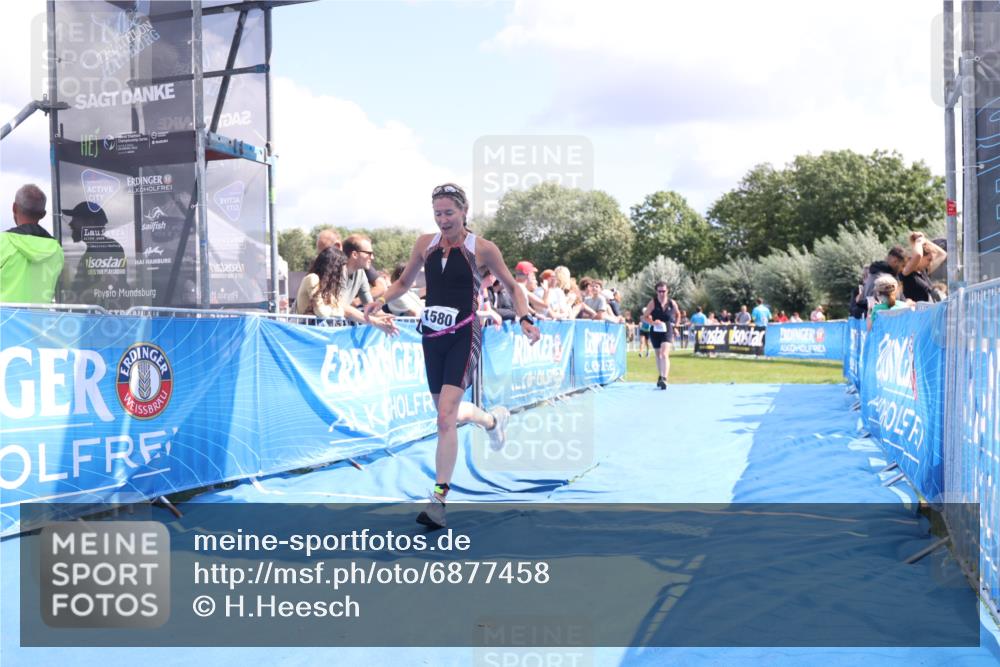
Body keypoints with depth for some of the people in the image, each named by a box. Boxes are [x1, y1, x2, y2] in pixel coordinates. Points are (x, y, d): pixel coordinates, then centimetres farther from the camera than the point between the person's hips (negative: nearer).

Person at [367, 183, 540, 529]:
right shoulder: (425, 243, 6)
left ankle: (439, 500, -11)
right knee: (448, 412, 16)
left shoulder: (482, 249, -4)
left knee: (446, 417, -17)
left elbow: (512, 286, 6)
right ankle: (493, 419, 50)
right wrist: (380, 300, -2)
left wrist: (525, 319, -10)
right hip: (431, 336, 5)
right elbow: (403, 282, 18)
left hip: (463, 336, -5)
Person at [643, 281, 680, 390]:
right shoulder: (653, 302, -6)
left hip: (667, 331, -2)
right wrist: (653, 322, -22)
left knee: (664, 354, -20)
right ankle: (661, 376, 36)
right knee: (658, 355, 16)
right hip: (655, 331, 2)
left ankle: (664, 379, -28)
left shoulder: (672, 303, -2)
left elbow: (678, 314, 18)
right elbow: (646, 317, -4)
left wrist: (675, 325, 10)